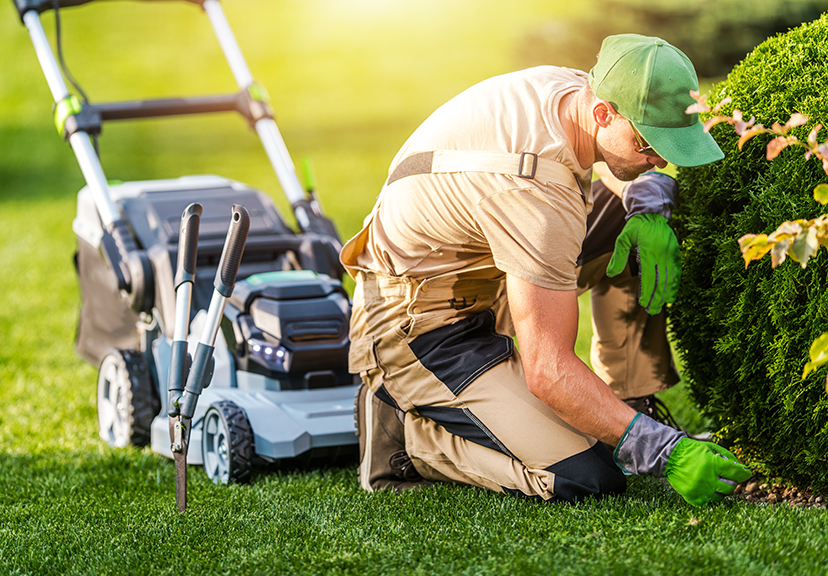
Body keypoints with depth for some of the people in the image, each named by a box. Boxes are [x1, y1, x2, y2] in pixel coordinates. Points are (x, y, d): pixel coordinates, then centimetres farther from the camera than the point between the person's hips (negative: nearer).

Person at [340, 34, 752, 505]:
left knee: (643, 202, 1)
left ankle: (641, 400, 8)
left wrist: (650, 208, -9)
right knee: (587, 477, -21)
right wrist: (663, 450, -35)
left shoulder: (565, 87, -9)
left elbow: (619, 166, 16)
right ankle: (408, 429, -2)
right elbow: (548, 372, -33)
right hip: (420, 328, -9)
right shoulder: (537, 192, -35)